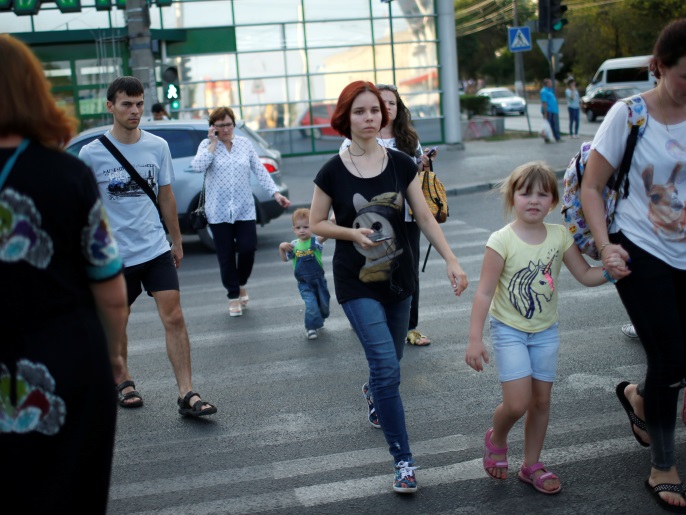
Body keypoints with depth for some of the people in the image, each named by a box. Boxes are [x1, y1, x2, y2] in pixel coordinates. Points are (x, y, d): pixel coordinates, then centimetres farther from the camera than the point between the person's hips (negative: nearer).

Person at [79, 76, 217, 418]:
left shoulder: (158, 147, 2)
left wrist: (176, 241, 16)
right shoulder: (91, 153, -6)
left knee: (174, 318, -8)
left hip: (156, 249, 2)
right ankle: (124, 383, 34)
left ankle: (186, 395, -6)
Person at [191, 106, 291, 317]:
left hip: (244, 209, 2)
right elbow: (198, 166, -19)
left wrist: (275, 193, -4)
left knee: (248, 249, -5)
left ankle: (242, 284, 25)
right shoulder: (207, 145, -1)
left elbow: (260, 171, 5)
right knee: (226, 256, 3)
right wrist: (213, 142, -14)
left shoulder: (245, 143, 7)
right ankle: (233, 296, 18)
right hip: (218, 211, -2)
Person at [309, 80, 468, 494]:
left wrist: (452, 261, -8)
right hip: (357, 284, -3)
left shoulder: (401, 165, -2)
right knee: (388, 367, -13)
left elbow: (425, 217, -1)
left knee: (389, 363, 18)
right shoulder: (333, 172, -8)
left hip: (399, 277, 3)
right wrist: (352, 233, -17)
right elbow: (316, 224, 1)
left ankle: (373, 392, 56)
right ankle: (403, 460, -2)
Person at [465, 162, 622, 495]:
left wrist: (609, 270, -19)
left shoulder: (560, 236, -5)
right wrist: (474, 339, -19)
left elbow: (585, 275, 2)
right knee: (517, 403, -12)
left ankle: (531, 465, 28)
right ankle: (496, 439, 22)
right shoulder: (502, 241, -18)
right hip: (509, 330, -4)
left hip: (545, 331, 5)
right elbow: (484, 292, -16)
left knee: (542, 400, 10)